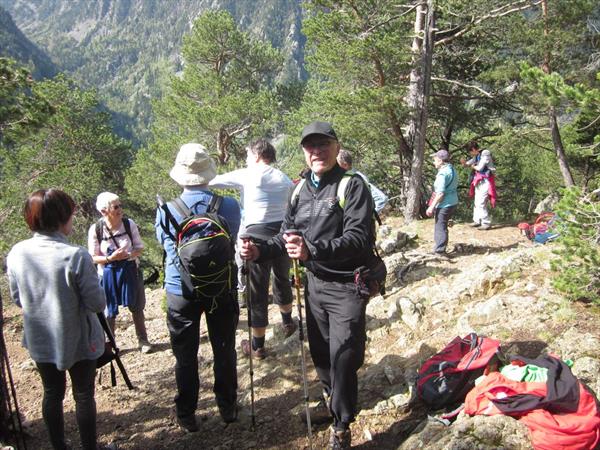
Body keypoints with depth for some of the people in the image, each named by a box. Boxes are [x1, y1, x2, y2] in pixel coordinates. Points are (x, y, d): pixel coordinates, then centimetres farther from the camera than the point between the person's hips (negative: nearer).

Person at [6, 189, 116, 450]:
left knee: (52, 394, 21)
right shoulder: (76, 256, -26)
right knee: (83, 396, 14)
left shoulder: (17, 253, -10)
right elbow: (97, 303, -21)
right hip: (77, 341, -4)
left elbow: (17, 299, 3)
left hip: (40, 341, 5)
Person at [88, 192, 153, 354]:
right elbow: (93, 257, -8)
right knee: (110, 311, 10)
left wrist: (129, 255, -23)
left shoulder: (130, 224, -12)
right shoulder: (95, 230, -15)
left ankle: (143, 340, 30)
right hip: (108, 274, -1)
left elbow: (139, 247, -3)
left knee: (137, 307, 14)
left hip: (130, 271, 2)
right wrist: (110, 258, -25)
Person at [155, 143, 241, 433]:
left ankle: (186, 415, 29)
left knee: (185, 357, 15)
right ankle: (228, 408, 32)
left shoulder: (165, 212, -13)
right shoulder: (230, 206, -12)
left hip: (181, 293, -1)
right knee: (224, 351, 17)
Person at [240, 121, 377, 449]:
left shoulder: (353, 186, -14)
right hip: (314, 283, 6)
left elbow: (357, 239, -25)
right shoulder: (300, 190, 7)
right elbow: (286, 236, 11)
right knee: (319, 351, 18)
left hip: (346, 287, -6)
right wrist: (260, 251, -9)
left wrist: (313, 250, -40)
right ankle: (331, 398, 46)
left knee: (342, 358, -2)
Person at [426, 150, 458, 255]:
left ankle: (439, 251, 8)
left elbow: (440, 193, -23)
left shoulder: (443, 173, -20)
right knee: (442, 226, 20)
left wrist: (432, 207, -18)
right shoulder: (452, 170, 9)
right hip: (453, 202, 10)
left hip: (444, 205, -9)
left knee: (440, 227, 1)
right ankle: (440, 248, 31)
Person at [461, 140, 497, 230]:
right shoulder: (476, 156, 12)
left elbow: (480, 168, -20)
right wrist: (464, 162, -5)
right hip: (479, 181, 9)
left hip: (485, 181, -9)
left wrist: (473, 167, 1)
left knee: (481, 203, -12)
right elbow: (467, 164, 18)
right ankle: (477, 221, 29)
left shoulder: (485, 154, -14)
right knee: (476, 202, 16)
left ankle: (486, 223, -5)